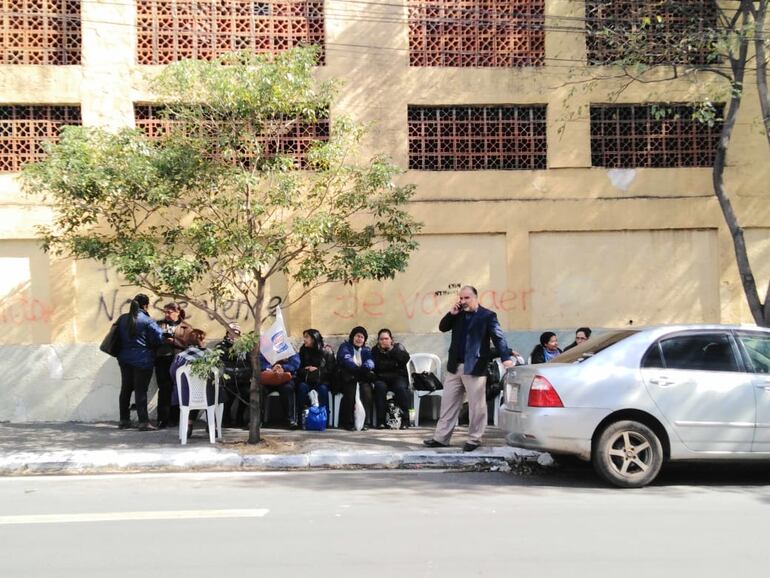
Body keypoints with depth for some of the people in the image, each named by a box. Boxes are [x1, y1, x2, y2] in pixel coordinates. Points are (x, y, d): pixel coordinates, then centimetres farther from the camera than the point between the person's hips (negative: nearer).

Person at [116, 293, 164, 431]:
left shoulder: (122, 319, 5)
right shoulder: (146, 320, -13)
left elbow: (118, 337, 14)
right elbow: (159, 338, -12)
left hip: (125, 358, 6)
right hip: (142, 360, -6)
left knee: (126, 388, 13)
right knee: (141, 390, -5)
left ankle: (124, 420, 19)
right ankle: (143, 422, -6)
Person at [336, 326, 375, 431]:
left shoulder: (366, 350, 23)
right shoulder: (344, 347, 11)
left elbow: (370, 362, 2)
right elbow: (346, 360, -10)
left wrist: (367, 367, -24)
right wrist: (358, 369, -27)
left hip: (362, 378, 3)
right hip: (347, 378, -3)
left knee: (366, 389, -29)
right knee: (350, 389, -33)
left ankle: (366, 422, -27)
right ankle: (348, 422, -27)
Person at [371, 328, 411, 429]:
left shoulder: (398, 347, 8)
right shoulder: (375, 350, 7)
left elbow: (405, 359, -11)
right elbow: (377, 366, -9)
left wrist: (391, 349, -13)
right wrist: (394, 364, -10)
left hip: (398, 377, 0)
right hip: (382, 378, 0)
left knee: (401, 387, -31)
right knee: (380, 387, -32)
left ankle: (405, 420, -26)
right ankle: (381, 421, -29)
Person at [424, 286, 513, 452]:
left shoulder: (487, 315, -6)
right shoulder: (458, 314, 13)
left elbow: (499, 337, -13)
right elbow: (442, 328, 14)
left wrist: (506, 358, -27)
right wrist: (451, 314, -3)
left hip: (475, 368, -6)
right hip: (455, 366, 6)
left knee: (476, 405, 0)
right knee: (448, 403, 8)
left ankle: (474, 439, 9)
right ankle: (441, 437, 13)